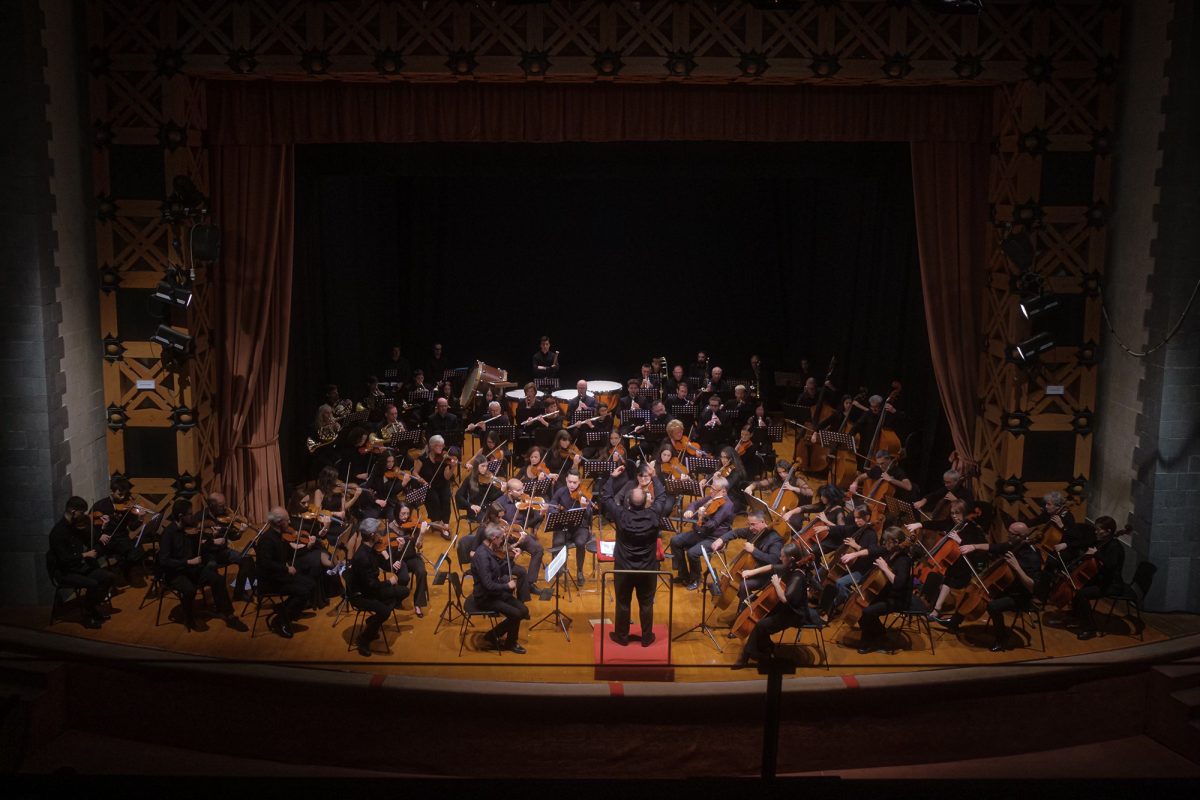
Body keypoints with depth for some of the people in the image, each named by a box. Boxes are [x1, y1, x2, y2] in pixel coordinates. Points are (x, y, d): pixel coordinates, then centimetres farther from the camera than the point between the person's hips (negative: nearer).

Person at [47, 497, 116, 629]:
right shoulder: (58, 531, -19)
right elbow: (64, 559, -25)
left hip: (81, 567, 8)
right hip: (65, 572, -8)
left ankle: (94, 606, 11)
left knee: (110, 577, -7)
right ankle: (87, 615, -8)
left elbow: (91, 542, 15)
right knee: (92, 584, -29)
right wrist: (85, 555, -16)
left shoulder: (76, 526, 5)